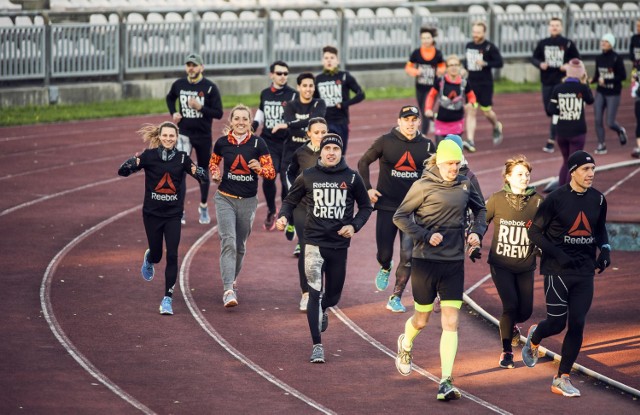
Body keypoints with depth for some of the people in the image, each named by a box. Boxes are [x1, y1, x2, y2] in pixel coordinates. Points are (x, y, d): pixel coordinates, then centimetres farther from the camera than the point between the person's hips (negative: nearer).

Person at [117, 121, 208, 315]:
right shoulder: (149, 156, -8)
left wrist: (197, 172, -30)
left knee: (172, 256, -8)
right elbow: (122, 172, -10)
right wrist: (133, 163, -32)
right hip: (152, 213, 0)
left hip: (173, 214, 0)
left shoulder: (182, 158, -5)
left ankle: (168, 299, -2)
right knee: (156, 254, 9)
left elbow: (205, 178, -8)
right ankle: (149, 259, 48)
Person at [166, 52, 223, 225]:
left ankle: (203, 207, 33)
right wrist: (173, 113, 4)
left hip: (203, 135, -1)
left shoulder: (210, 87, -10)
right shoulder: (179, 85, -1)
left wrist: (200, 107, -24)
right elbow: (170, 98, 22)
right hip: (184, 133, 1)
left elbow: (218, 113, -11)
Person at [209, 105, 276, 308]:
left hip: (248, 201, 1)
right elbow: (213, 162, 17)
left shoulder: (257, 143, -6)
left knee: (240, 245, 14)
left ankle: (232, 279, 39)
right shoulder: (222, 143, -3)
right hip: (225, 199, -1)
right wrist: (215, 174, -4)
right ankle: (228, 290, -23)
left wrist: (259, 168, -23)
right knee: (228, 242, -17)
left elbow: (271, 172, -3)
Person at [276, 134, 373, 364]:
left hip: (339, 244, 2)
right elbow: (291, 200, 11)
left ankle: (322, 311, 51)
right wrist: (283, 217, -9)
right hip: (314, 242, -1)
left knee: (332, 296, 13)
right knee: (315, 293, -10)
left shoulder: (352, 178, 0)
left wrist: (354, 226, -7)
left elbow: (365, 206, 10)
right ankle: (317, 346, -6)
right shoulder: (308, 176, 0)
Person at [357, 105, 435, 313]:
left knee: (408, 256, -5)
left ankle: (396, 297, 7)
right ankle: (385, 267, 40)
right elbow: (363, 162, 7)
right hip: (387, 206, -1)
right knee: (384, 253, 3)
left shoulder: (427, 146, 2)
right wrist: (367, 189, -2)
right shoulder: (386, 141, -3)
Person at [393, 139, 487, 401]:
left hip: (454, 262, 3)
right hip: (425, 261, -3)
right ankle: (405, 344, 48)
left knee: (451, 323, -7)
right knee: (422, 320, 12)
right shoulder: (424, 186, -8)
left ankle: (446, 382, -9)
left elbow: (480, 209, 23)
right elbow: (400, 216, -6)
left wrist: (477, 232, 4)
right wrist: (426, 236, -17)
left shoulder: (465, 186, 5)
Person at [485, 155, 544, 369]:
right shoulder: (497, 199, -5)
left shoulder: (537, 201, -5)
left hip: (525, 266, 2)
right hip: (501, 264, -2)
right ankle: (506, 352, 2)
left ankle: (510, 325, 43)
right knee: (511, 305, -15)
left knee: (525, 310, 5)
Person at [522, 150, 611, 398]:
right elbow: (535, 231, -5)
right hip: (558, 270, -4)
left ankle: (562, 378, 9)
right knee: (557, 323, -4)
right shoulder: (556, 198, -11)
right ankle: (534, 338, 33)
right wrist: (557, 254, -16)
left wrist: (605, 248, 1)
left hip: (585, 271, 4)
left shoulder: (598, 199, 5)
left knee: (577, 325, -1)